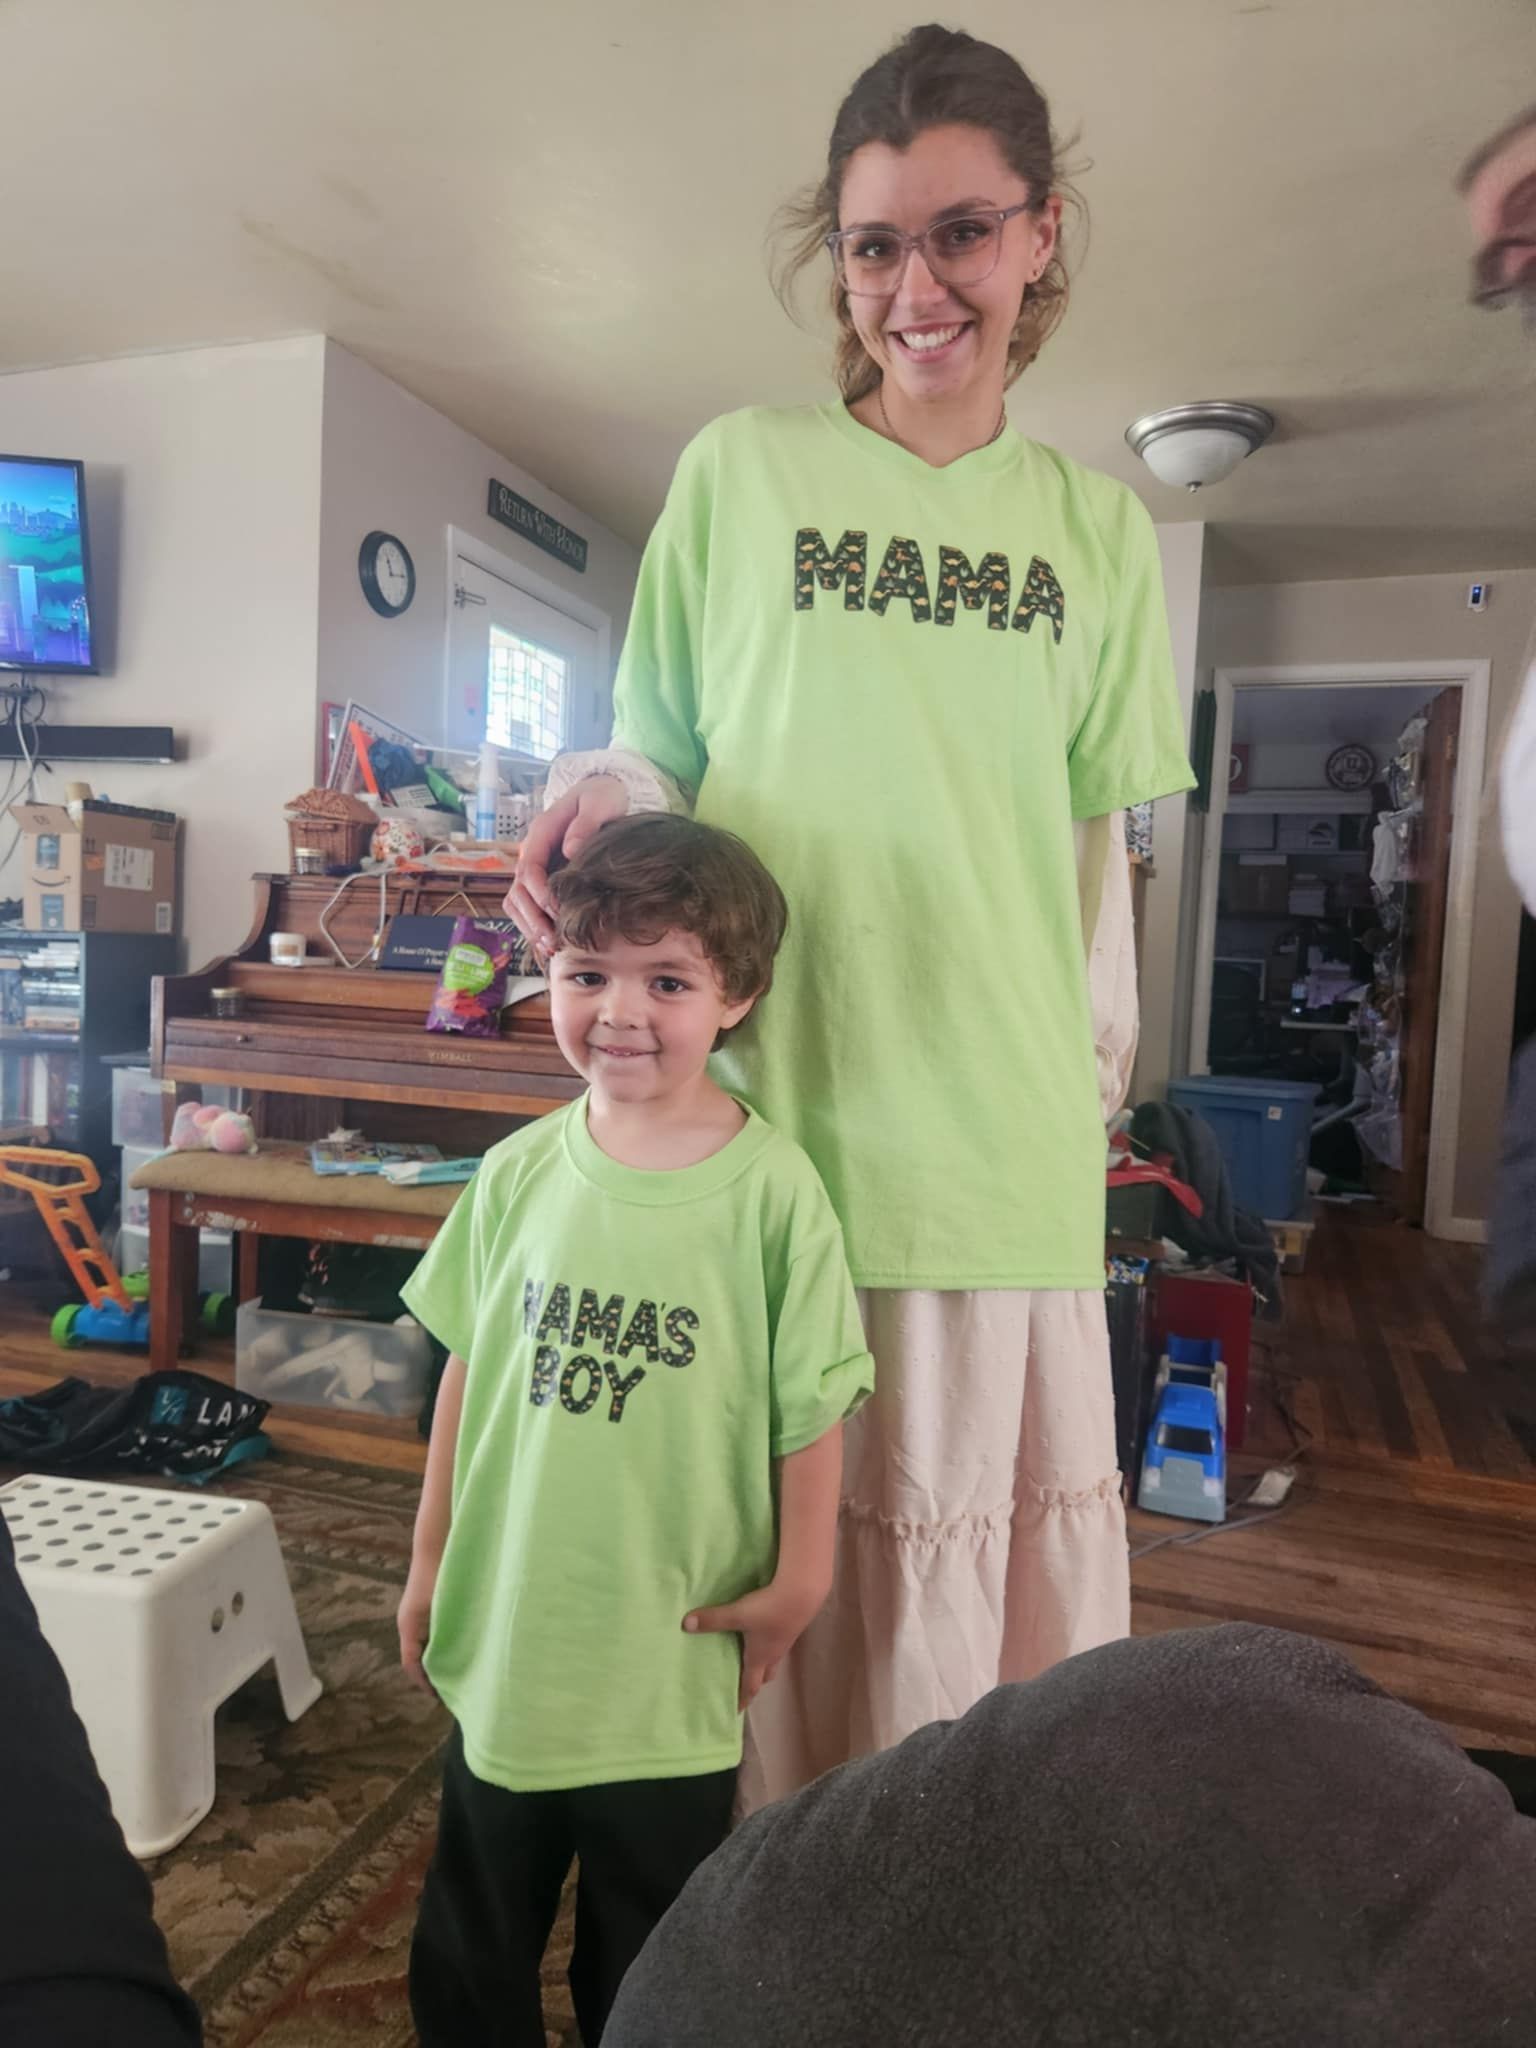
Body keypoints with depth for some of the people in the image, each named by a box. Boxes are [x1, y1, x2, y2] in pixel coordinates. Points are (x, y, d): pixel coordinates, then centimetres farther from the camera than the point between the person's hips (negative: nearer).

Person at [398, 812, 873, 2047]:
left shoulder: (772, 1191, -18)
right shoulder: (519, 1173, -7)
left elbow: (813, 1404, -10)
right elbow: (469, 1372, 3)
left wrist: (796, 1582, -6)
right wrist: (430, 1560, 9)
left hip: (672, 1654, -3)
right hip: (505, 1634, 4)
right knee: (471, 1947, 26)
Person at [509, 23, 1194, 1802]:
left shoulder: (1097, 530, 11)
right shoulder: (740, 470, 5)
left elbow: (1093, 837, 13)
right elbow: (659, 752, 8)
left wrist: (1095, 1066, 10)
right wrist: (602, 799, -13)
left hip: (1001, 1127, 2)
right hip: (772, 1087, -1)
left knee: (987, 1539, 11)